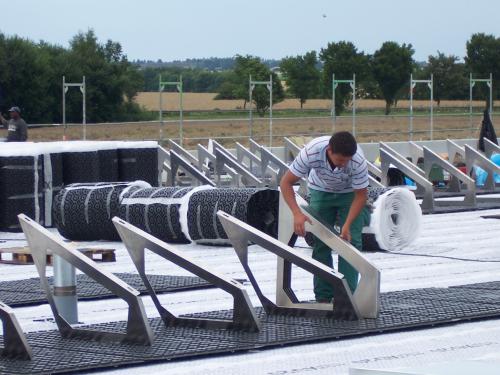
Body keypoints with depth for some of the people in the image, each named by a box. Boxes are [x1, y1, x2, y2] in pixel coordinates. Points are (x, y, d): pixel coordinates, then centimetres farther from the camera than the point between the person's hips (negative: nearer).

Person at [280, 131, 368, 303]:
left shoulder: (358, 161, -37)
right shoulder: (311, 152, -37)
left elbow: (361, 195, -22)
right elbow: (286, 182, -26)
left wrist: (347, 225, -33)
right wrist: (297, 213, -38)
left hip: (349, 193, -1)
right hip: (321, 190, 1)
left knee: (351, 242, -11)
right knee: (320, 243, -2)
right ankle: (323, 297, 4)